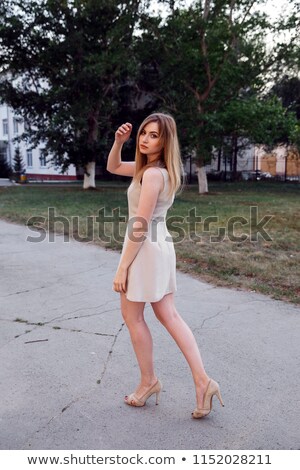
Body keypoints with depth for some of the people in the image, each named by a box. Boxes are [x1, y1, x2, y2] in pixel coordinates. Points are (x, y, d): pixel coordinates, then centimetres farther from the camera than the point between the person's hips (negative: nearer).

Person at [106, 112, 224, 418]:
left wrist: (122, 268, -17)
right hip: (160, 247, 10)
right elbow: (113, 167, 22)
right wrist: (119, 141, 4)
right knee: (169, 316, 12)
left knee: (132, 317, 9)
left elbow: (140, 227, -21)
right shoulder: (154, 167, 11)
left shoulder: (152, 174, -19)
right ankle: (202, 381, 13)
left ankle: (149, 381, 26)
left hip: (144, 250, -10)